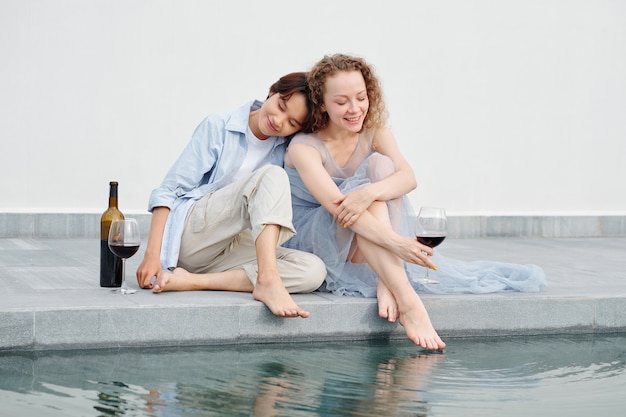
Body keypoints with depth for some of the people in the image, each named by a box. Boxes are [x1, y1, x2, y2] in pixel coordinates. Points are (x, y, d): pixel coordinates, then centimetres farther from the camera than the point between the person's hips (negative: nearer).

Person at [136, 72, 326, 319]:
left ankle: (193, 282, -29)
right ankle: (267, 281, -42)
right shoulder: (219, 127, -3)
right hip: (189, 236, -5)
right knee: (271, 176, -23)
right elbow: (169, 191, -8)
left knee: (314, 271, -23)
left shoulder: (286, 151, 8)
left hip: (229, 249, 5)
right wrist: (152, 254, -17)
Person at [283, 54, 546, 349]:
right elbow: (337, 205, -33)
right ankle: (407, 301, -46)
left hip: (367, 251, 5)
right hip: (309, 242, -4)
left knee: (381, 164, -21)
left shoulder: (374, 133, -1)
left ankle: (387, 283, -33)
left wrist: (369, 193, -43)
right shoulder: (304, 148, -17)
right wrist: (394, 242, -47)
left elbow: (408, 177, -20)